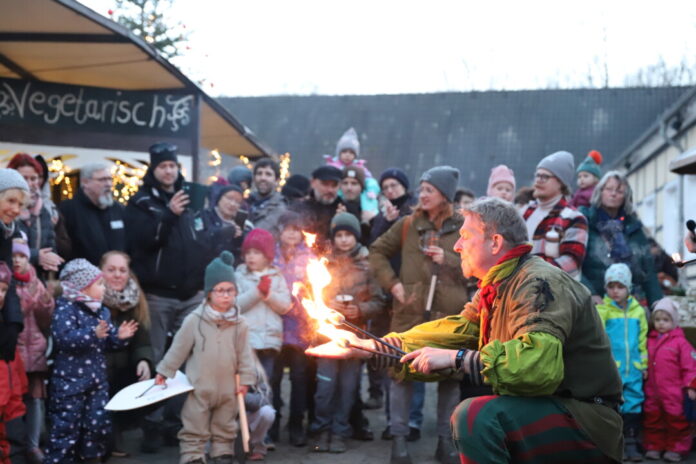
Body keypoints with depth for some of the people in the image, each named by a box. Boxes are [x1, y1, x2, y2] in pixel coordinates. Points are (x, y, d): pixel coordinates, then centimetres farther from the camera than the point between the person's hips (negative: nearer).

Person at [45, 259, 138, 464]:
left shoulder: (101, 311, 11)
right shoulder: (65, 309, -13)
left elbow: (106, 342, 17)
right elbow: (63, 338, -28)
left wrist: (119, 336, -4)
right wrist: (93, 334, -36)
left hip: (97, 379, 7)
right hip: (69, 380, -7)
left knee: (98, 424, 10)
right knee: (66, 426, -3)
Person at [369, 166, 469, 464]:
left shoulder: (463, 228, 3)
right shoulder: (408, 224, 6)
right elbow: (377, 252, 11)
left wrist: (448, 259, -9)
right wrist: (392, 283, 1)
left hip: (450, 314, 0)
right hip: (410, 311, 0)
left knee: (450, 375, 7)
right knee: (403, 372, 3)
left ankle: (445, 440, 19)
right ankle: (399, 438, 13)